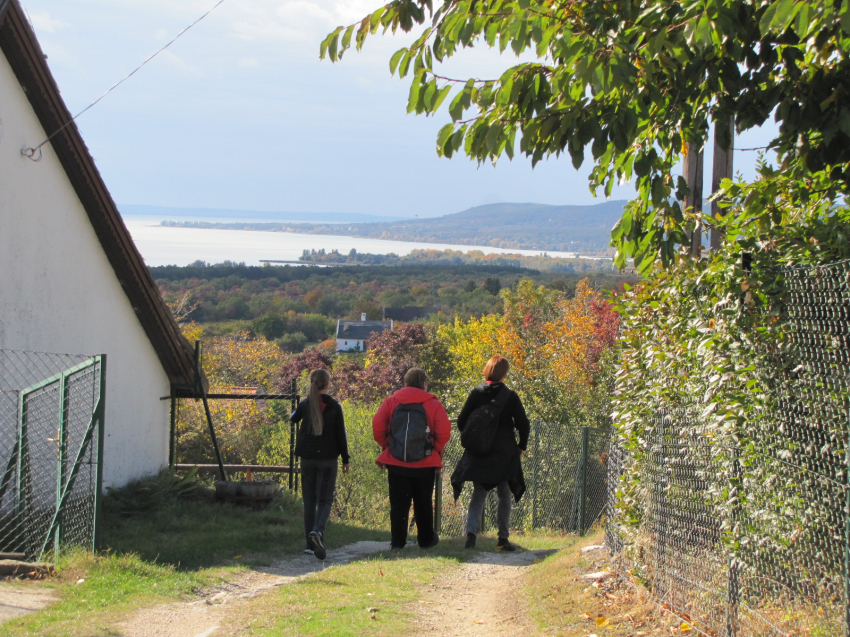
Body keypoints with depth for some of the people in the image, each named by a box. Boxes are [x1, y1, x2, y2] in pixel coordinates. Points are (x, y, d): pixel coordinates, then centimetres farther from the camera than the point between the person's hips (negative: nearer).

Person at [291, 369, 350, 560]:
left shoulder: (305, 405, -2)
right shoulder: (334, 406, -6)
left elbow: (293, 419, 20)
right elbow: (341, 434, -3)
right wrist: (346, 458, 5)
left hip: (307, 458, 2)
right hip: (328, 458, -2)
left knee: (309, 501, 10)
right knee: (325, 500, 1)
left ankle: (310, 543, 8)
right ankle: (318, 531, -27)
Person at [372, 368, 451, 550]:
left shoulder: (391, 402, 2)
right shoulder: (433, 404, -2)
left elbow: (377, 427, -6)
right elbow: (444, 431, -10)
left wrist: (386, 446, 8)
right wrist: (436, 450, 5)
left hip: (396, 462, 0)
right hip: (425, 464, 0)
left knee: (398, 503, 6)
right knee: (423, 504, 13)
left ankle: (397, 541, 2)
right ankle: (426, 540, 21)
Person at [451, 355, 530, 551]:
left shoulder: (476, 394, -1)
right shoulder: (510, 396, -6)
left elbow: (462, 422, 1)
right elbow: (523, 425, -5)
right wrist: (521, 447, 10)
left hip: (478, 454, 1)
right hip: (505, 454, -1)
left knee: (478, 495, 9)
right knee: (504, 496, 9)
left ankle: (471, 532, -11)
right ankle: (503, 539, 5)